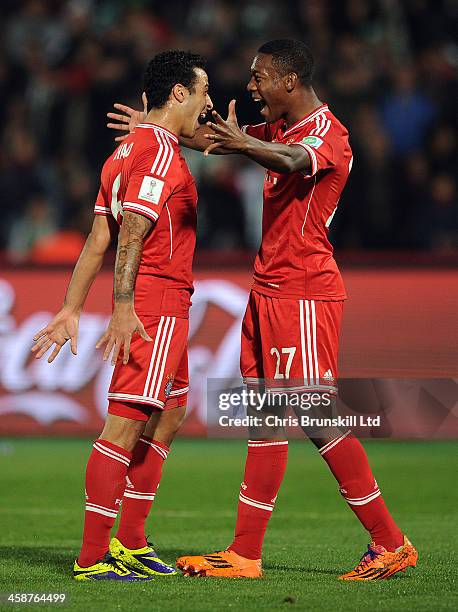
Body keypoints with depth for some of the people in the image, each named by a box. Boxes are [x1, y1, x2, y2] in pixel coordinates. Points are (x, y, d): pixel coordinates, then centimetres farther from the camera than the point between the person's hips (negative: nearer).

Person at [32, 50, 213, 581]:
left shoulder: (130, 148, 17)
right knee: (126, 421, -10)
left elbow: (98, 238, 15)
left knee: (170, 414, 17)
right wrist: (124, 306, -28)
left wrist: (71, 308, 13)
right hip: (157, 304, -11)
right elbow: (131, 233, -21)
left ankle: (130, 542, 20)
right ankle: (91, 557, -10)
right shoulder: (160, 151, -12)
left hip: (150, 306, 11)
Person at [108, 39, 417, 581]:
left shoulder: (326, 131, -14)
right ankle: (245, 554, 8)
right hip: (271, 291, 10)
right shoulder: (281, 129, 16)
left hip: (304, 295, -10)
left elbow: (296, 161, -38)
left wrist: (245, 144, -56)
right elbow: (217, 138, 30)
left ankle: (391, 544, -4)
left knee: (318, 418, -11)